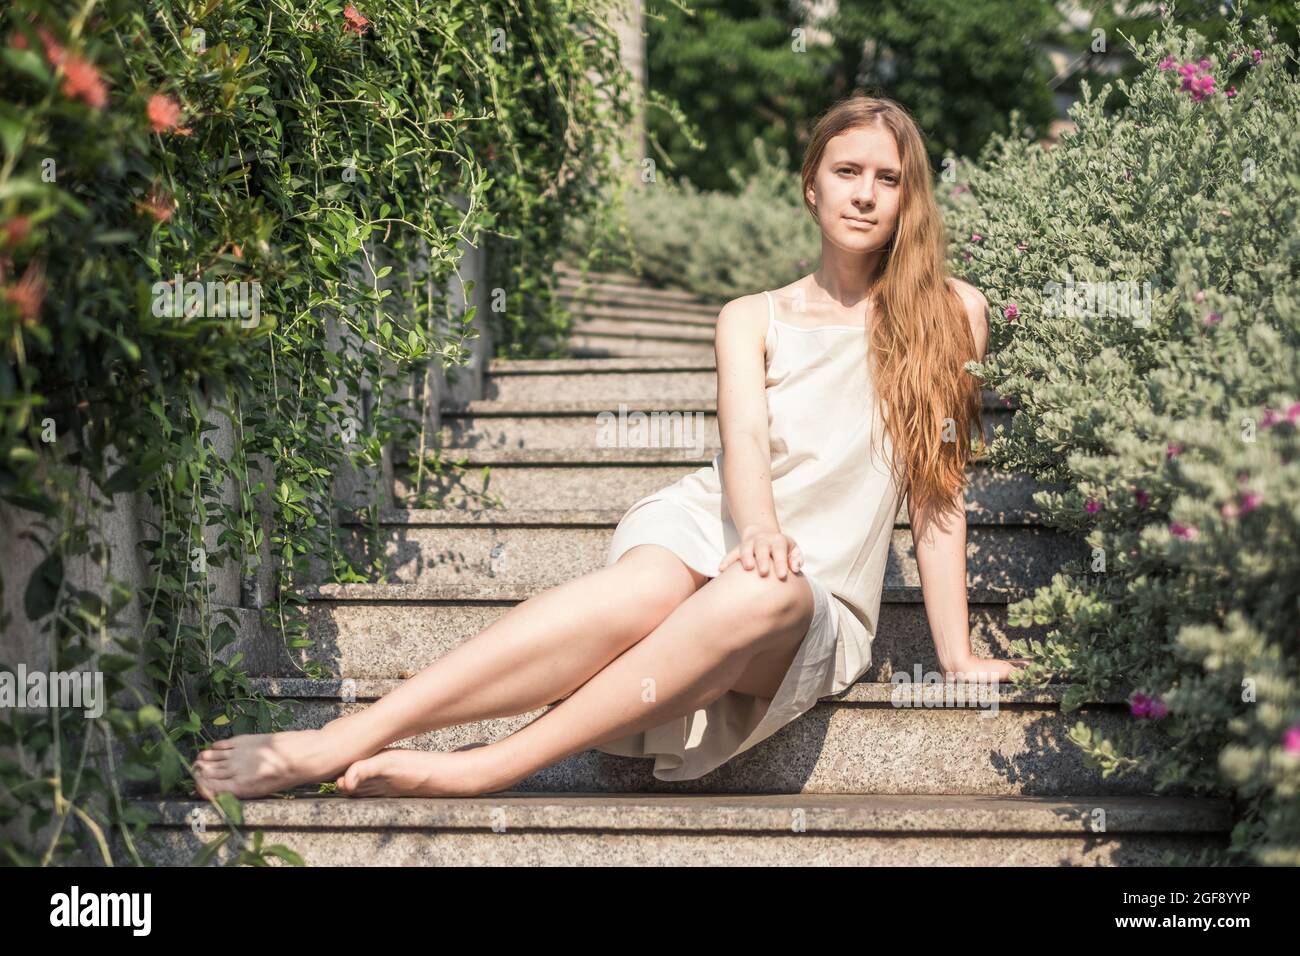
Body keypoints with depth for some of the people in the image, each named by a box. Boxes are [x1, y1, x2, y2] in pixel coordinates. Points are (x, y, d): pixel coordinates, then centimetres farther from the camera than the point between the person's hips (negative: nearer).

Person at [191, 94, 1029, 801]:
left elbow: (938, 493, 5)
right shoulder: (752, 319, 11)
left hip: (820, 616, 0)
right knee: (647, 586, -38)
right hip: (709, 531, 1)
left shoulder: (949, 315, 7)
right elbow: (745, 438, -8)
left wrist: (958, 658, -2)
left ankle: (484, 768, -44)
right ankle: (345, 740, -49)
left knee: (765, 597, -40)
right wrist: (758, 531, -30)